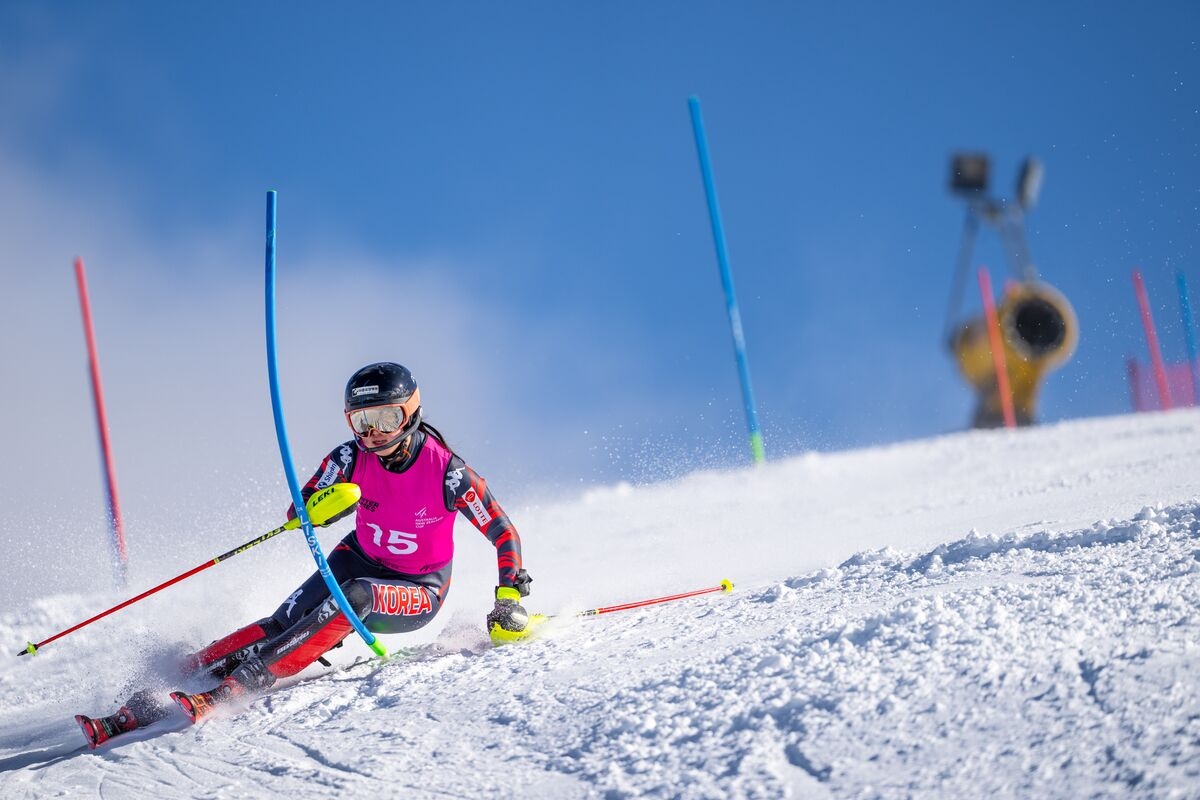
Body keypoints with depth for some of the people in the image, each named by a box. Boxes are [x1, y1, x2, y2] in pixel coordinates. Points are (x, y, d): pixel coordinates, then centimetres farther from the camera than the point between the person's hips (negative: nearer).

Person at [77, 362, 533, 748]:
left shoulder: (445, 470, -21)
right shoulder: (353, 457, -12)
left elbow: (503, 532, -12)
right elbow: (301, 512, -15)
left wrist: (510, 598, -20)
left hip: (418, 594, -4)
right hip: (361, 560, 4)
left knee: (355, 595, -34)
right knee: (286, 620, -20)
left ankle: (239, 685, -40)